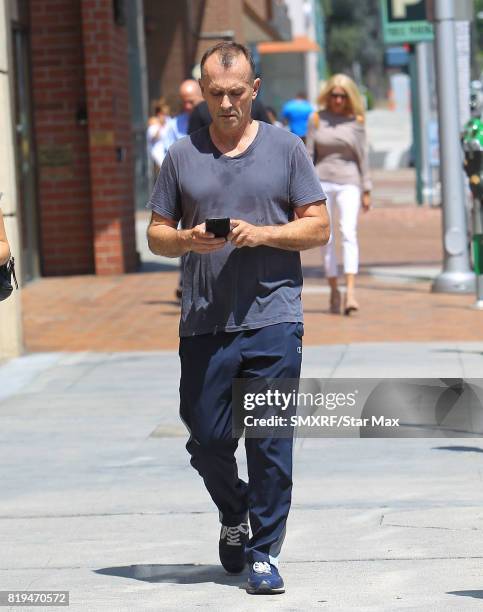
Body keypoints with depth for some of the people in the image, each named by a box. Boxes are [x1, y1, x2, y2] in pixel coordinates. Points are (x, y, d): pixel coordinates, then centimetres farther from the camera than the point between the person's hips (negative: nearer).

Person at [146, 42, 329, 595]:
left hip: (272, 319, -2)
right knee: (206, 440, 5)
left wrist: (261, 234, -12)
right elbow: (156, 235, 11)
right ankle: (234, 518, 32)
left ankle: (265, 551, 7)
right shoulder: (182, 156, 10)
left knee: (269, 441, -3)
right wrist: (188, 240, -11)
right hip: (203, 322, 2)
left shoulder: (286, 149, 6)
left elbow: (318, 227, 4)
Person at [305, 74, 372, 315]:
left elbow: (362, 156, 6)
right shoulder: (317, 119, 6)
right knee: (326, 239, 3)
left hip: (348, 182, -2)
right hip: (322, 181, 2)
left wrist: (366, 190, 5)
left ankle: (350, 292, -26)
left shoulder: (356, 120, 4)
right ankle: (333, 291, 15)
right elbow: (309, 154, 7)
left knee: (349, 233, -17)